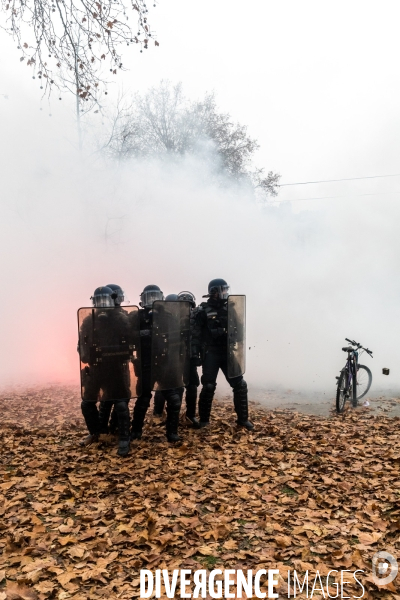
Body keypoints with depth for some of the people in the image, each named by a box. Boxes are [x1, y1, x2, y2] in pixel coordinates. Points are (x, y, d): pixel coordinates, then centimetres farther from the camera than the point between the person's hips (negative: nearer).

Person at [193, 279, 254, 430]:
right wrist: (195, 352, -15)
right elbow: (196, 333, -8)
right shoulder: (204, 310, -6)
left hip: (228, 353, 4)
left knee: (240, 385, 2)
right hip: (211, 354, -4)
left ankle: (243, 419, 15)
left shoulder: (229, 308, 8)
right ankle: (204, 420, 13)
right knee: (208, 386, -2)